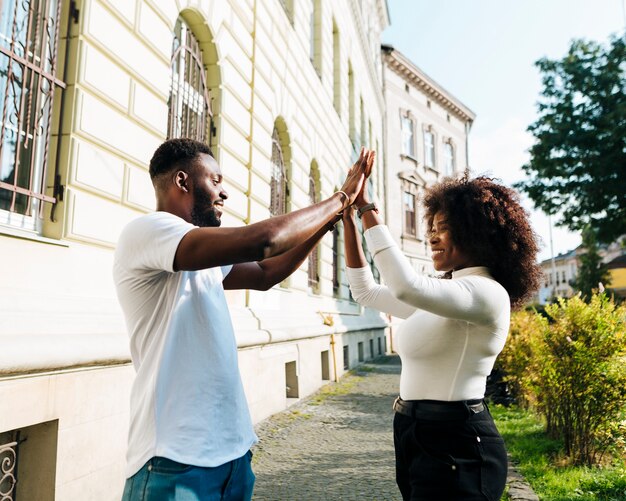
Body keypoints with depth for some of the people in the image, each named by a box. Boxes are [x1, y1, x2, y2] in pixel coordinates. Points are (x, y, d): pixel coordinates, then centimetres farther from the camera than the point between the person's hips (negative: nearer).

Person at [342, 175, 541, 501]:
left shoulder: (487, 292, -17)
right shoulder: (441, 294, 12)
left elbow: (406, 285, -34)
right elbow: (365, 291, 15)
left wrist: (367, 209, -26)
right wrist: (350, 222, 7)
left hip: (455, 448, -9)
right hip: (418, 438, 9)